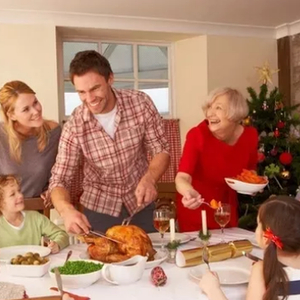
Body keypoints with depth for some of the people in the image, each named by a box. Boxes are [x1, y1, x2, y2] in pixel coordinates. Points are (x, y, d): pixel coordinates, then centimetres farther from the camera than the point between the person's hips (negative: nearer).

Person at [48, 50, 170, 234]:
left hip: (140, 203, 1)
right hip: (99, 209, -1)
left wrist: (149, 179, -30)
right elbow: (59, 180, -15)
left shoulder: (141, 103, -17)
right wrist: (67, 210, -37)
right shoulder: (74, 127, -18)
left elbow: (161, 151, -9)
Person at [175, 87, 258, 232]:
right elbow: (182, 177, -35)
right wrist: (190, 193, -56)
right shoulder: (197, 135, -24)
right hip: (195, 211, -3)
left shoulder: (249, 135, -13)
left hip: (227, 211, 4)